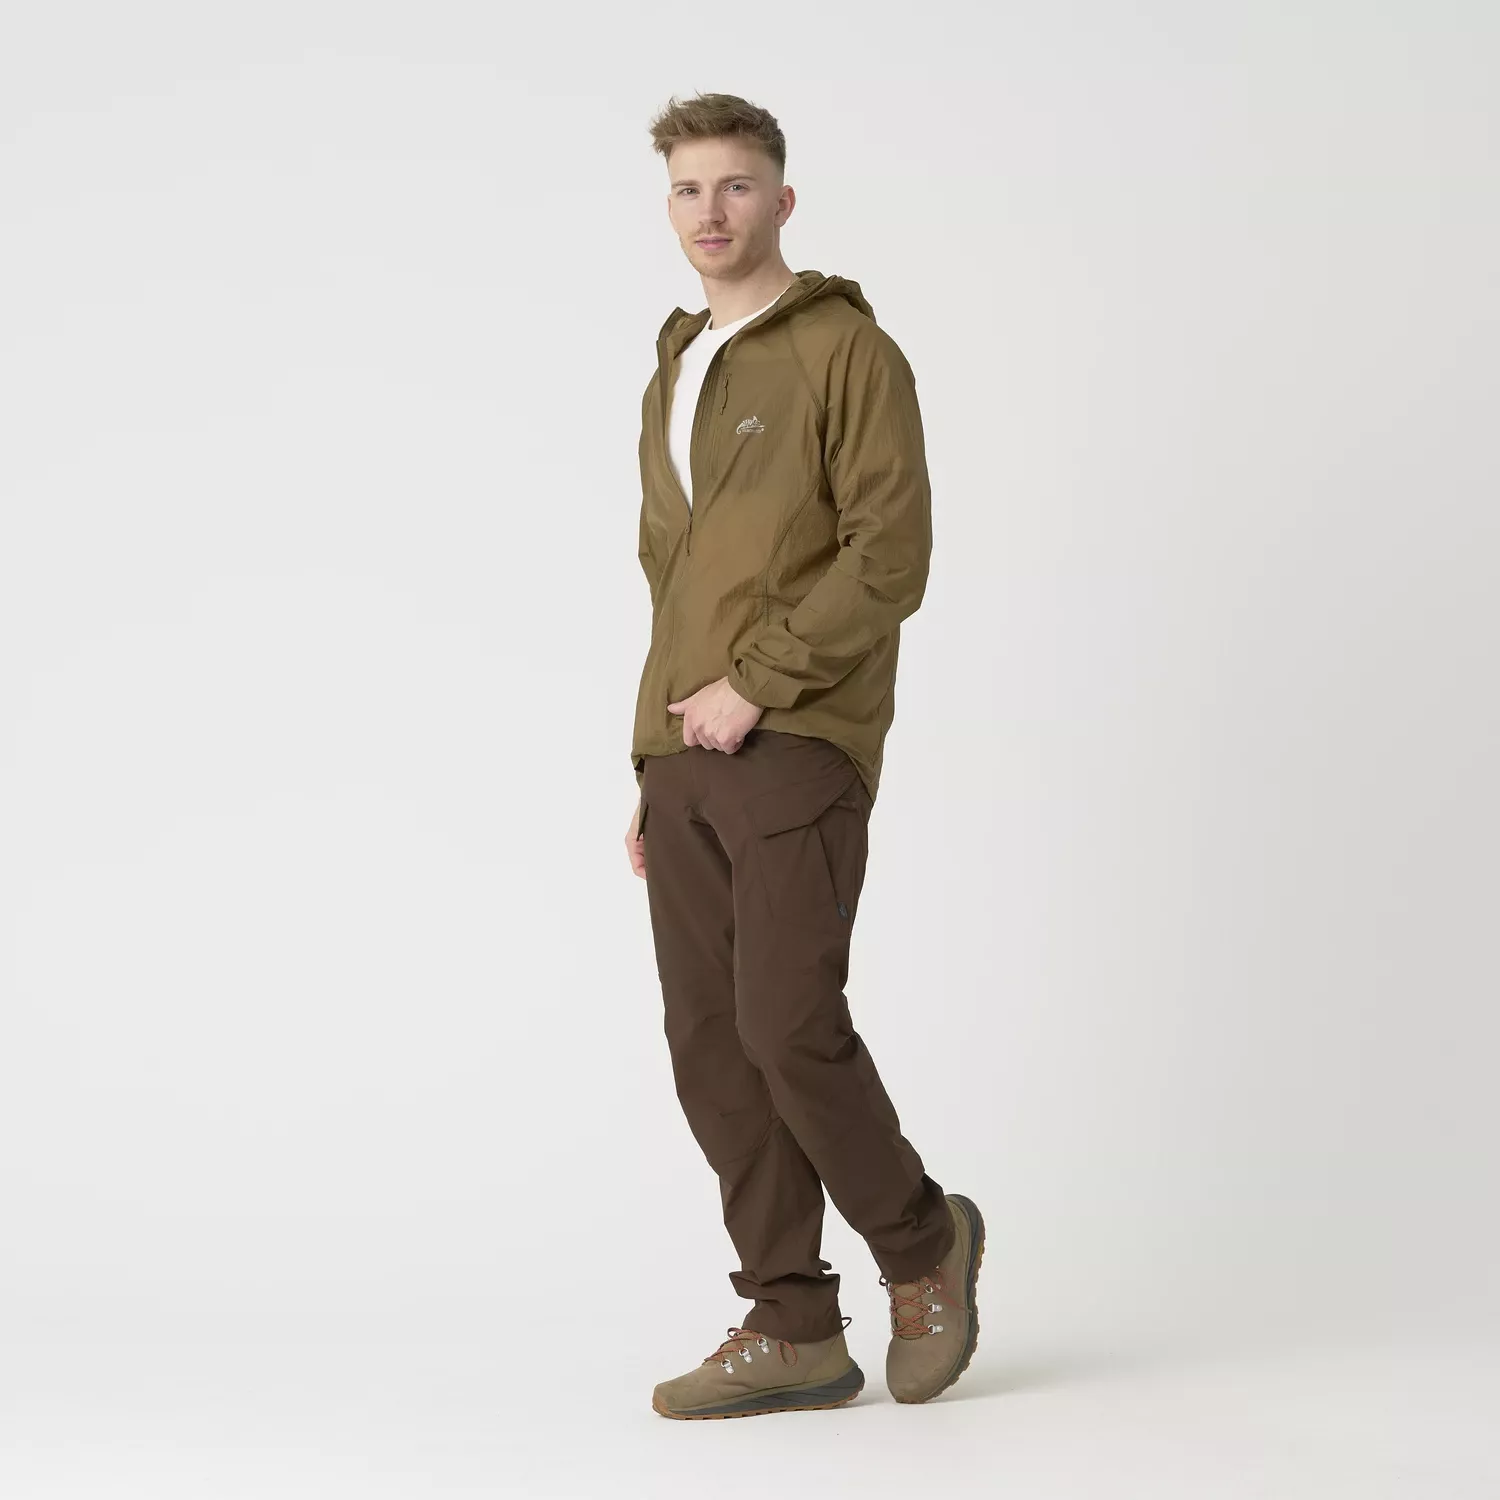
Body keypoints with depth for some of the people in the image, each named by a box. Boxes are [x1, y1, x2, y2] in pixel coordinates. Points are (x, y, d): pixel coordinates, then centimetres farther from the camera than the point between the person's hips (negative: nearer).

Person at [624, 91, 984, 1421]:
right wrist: (655, 770, 18)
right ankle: (793, 1333, 9)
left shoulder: (849, 351, -3)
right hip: (685, 761, 7)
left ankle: (921, 1243, 12)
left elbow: (890, 556, -12)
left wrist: (755, 686, -16)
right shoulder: (672, 380, 20)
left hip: (797, 748, -7)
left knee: (789, 1025, -13)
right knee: (710, 1046, 3)